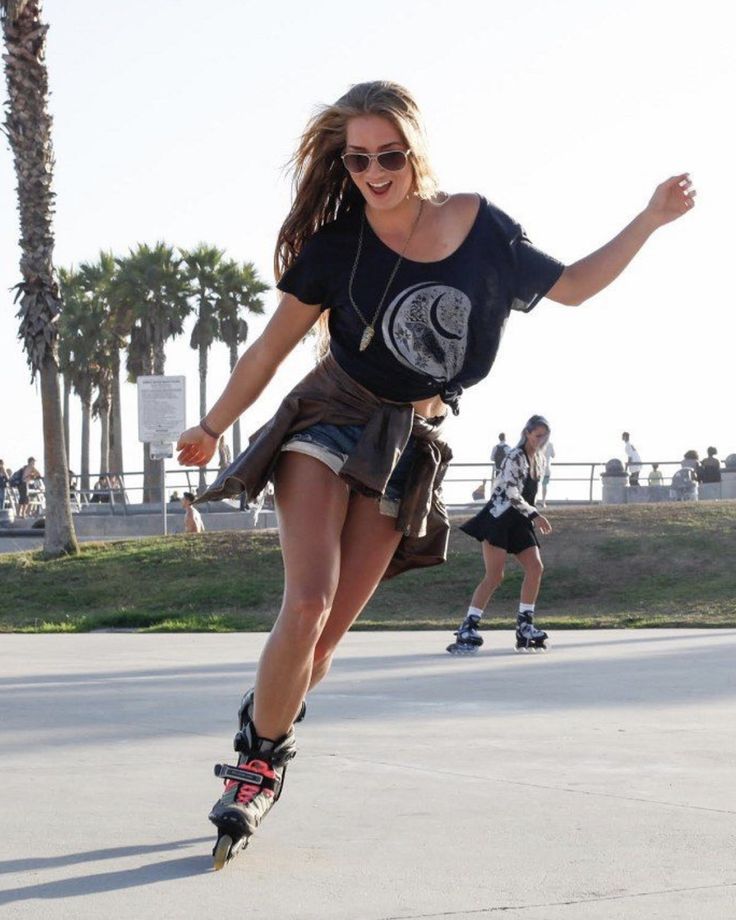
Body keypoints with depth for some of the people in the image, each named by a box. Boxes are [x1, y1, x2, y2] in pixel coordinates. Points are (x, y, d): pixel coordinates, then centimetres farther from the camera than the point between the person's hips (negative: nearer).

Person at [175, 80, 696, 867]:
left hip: (408, 447, 2)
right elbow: (272, 347, 3)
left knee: (323, 638, -3)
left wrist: (649, 221, 2)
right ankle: (260, 758, -4)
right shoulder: (337, 242, -8)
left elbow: (572, 286, 9)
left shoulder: (479, 227, -4)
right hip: (330, 421, -2)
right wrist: (210, 428, 11)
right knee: (307, 605, -21)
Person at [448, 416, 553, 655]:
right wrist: (535, 515, -24)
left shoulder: (540, 460, 12)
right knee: (495, 575, -15)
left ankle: (524, 626, 2)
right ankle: (467, 630, -15)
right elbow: (511, 493, -21)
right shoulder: (515, 457, -13)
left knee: (535, 568, -4)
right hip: (499, 517, -8)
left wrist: (532, 518, 20)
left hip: (519, 521, 8)